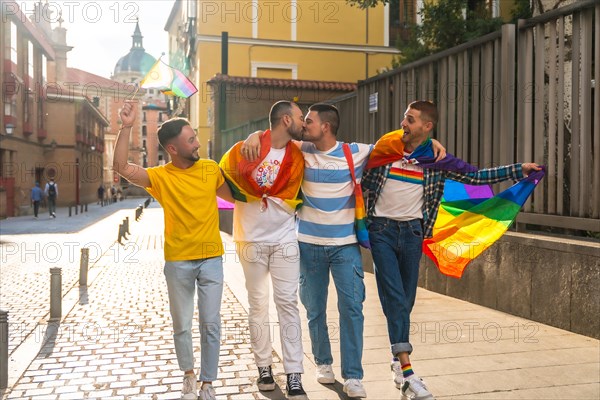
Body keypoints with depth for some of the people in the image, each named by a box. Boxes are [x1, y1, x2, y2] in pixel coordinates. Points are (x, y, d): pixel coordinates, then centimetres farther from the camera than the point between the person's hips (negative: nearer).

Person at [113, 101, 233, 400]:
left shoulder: (211, 168, 2)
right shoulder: (161, 177, -6)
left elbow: (233, 196, 19)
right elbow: (122, 167, -21)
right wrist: (126, 127, -26)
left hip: (211, 258, 1)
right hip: (178, 262, -1)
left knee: (211, 325, 4)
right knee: (181, 326, 12)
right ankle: (188, 375, 35)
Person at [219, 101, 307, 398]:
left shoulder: (297, 158, 3)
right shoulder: (244, 150, -7)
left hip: (285, 240, 2)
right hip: (252, 240, -2)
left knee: (288, 303, -1)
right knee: (258, 304, 7)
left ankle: (294, 374, 3)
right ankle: (264, 366, 19)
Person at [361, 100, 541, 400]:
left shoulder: (437, 160, 1)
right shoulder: (384, 150, 0)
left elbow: (476, 177, 2)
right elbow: (363, 183, 9)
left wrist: (519, 170, -2)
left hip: (412, 232, 2)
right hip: (381, 230, -2)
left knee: (407, 299, 9)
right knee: (395, 298, -9)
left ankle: (397, 358, 26)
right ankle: (406, 371, -9)